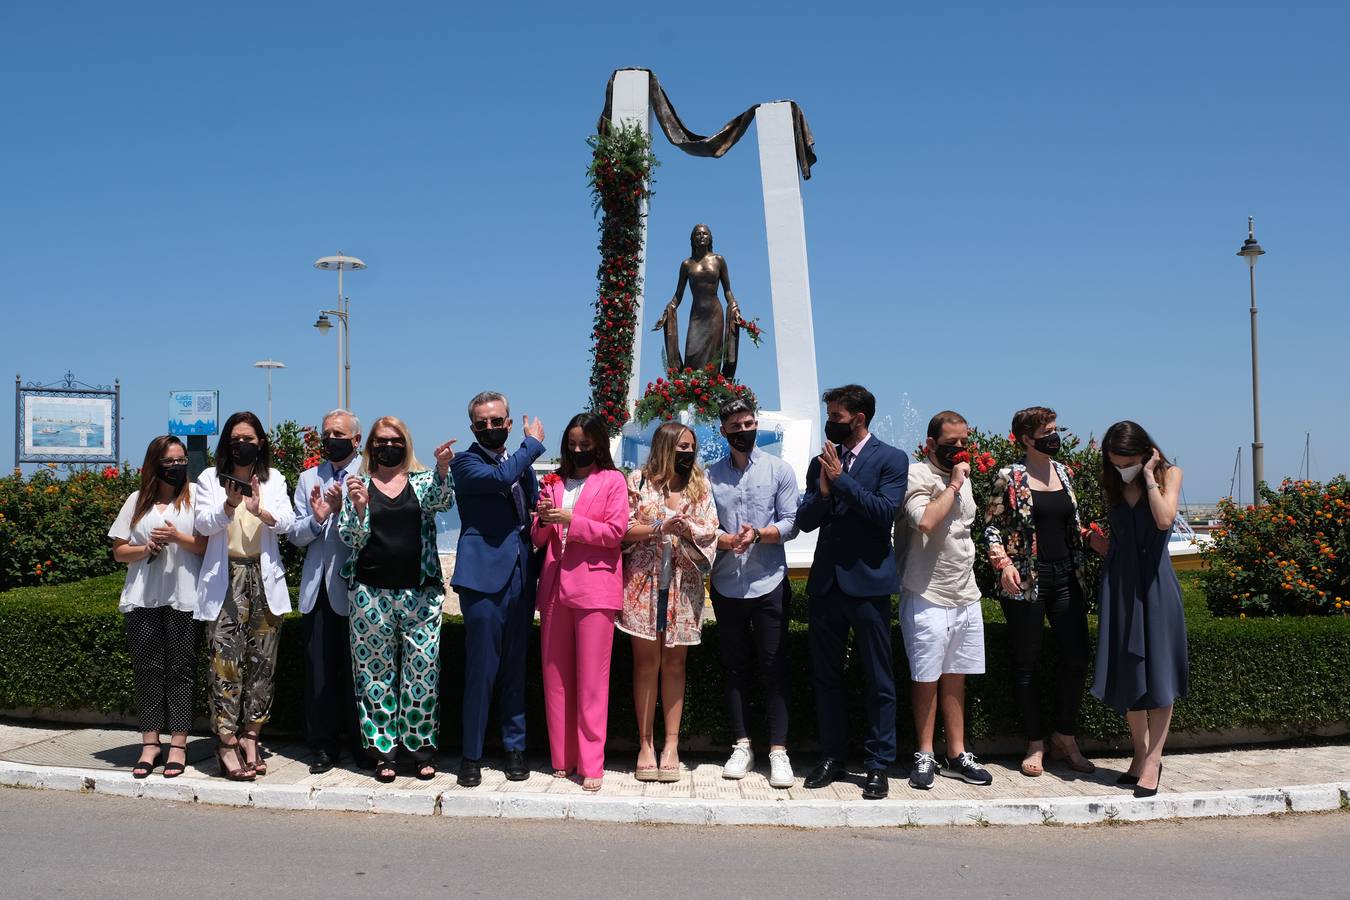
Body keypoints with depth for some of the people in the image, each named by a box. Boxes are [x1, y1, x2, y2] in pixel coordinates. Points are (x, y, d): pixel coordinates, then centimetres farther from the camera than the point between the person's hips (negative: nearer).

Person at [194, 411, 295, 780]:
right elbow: (204, 523, -5)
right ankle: (227, 743, -5)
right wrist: (229, 506, -24)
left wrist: (260, 512, -22)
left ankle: (250, 737, 12)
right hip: (225, 578, -2)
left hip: (264, 578, 2)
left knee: (262, 661, 3)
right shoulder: (210, 479, 8)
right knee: (226, 660, -9)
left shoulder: (273, 479, 12)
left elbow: (286, 522, -2)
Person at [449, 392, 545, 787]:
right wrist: (534, 443, -8)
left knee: (515, 669, 12)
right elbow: (501, 477, -22)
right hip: (484, 577, -5)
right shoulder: (466, 462, -3)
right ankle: (472, 756, 8)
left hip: (520, 577, 5)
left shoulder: (522, 463, 16)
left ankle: (515, 748, 21)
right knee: (481, 671, -3)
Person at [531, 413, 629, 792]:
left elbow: (615, 533, -5)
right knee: (555, 675, 5)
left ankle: (591, 764, -2)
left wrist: (570, 520, -12)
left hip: (595, 587, -5)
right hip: (554, 587, 5)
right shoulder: (553, 482, 17)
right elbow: (537, 539, 15)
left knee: (592, 678, -5)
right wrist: (543, 521, -7)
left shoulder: (613, 480, 5)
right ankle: (563, 758, 14)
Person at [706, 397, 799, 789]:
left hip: (769, 583, -2)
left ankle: (779, 751, 3)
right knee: (734, 666, 8)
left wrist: (758, 535, -18)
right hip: (726, 584, 2)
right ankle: (742, 746, 16)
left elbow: (790, 523, -1)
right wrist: (728, 540, -17)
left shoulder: (779, 470, 4)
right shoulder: (711, 475, 8)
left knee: (774, 666, -1)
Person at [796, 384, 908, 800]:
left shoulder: (890, 459, -2)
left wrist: (841, 479, -15)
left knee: (879, 680, 1)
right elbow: (804, 520, 7)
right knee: (826, 676, 12)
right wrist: (822, 492, -12)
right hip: (826, 580, 5)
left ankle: (878, 765, 10)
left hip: (867, 581, -5)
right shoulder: (822, 462, 12)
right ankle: (831, 757, 23)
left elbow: (885, 511, -16)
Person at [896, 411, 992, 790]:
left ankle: (957, 755, 19)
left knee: (956, 677, 12)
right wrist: (953, 485, -19)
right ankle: (925, 755, 13)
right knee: (927, 679, 2)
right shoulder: (918, 476, -11)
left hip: (966, 596, 7)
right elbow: (925, 521, -28)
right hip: (928, 597, -7)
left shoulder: (963, 476, 14)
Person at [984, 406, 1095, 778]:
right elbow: (992, 526, -5)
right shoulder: (1009, 478, -6)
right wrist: (1003, 563, -18)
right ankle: (1035, 744, 14)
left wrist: (1079, 569, 15)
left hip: (1066, 576, 5)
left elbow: (1074, 525, 18)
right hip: (1026, 580, -5)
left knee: (1077, 656, 2)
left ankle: (1065, 739, 17)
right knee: (1027, 662, 3)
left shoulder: (1063, 472, 11)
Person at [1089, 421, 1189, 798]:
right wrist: (1102, 545, 2)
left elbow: (1164, 519, -19)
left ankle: (1152, 760, -1)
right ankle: (1141, 755, 18)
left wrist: (1148, 476, -13)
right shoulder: (1113, 485, 9)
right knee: (1127, 673, 7)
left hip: (1155, 584, -4)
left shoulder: (1169, 474, -1)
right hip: (1120, 583, 4)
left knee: (1157, 674, -4)